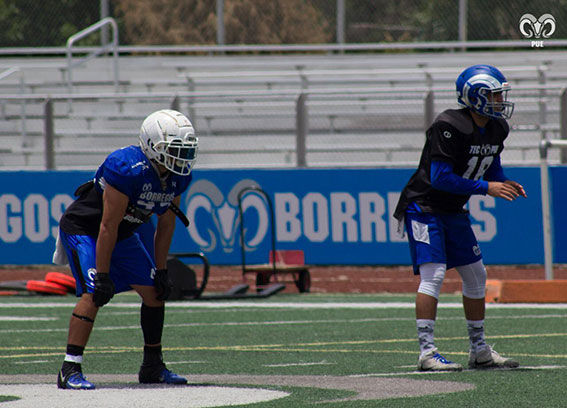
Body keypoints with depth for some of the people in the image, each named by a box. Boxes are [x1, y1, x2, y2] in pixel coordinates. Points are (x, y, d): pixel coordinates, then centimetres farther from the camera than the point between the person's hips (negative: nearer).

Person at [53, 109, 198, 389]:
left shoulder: (178, 177, -10)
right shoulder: (128, 169, -34)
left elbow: (165, 224, 2)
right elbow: (108, 226, -30)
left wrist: (161, 271, 2)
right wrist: (103, 276, -27)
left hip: (123, 234, 8)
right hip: (83, 229, -8)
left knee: (155, 292, 5)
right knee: (93, 294, -23)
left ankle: (153, 367, 17)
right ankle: (70, 371, -21)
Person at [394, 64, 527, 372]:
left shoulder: (496, 128, 2)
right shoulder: (450, 127, -25)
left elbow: (492, 165, 18)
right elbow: (440, 178, -27)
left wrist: (506, 184, -4)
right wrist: (487, 188, -25)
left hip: (453, 212, 9)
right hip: (424, 206, -9)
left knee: (476, 275, 10)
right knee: (433, 273, -19)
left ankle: (479, 351, 21)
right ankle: (427, 353, -20)